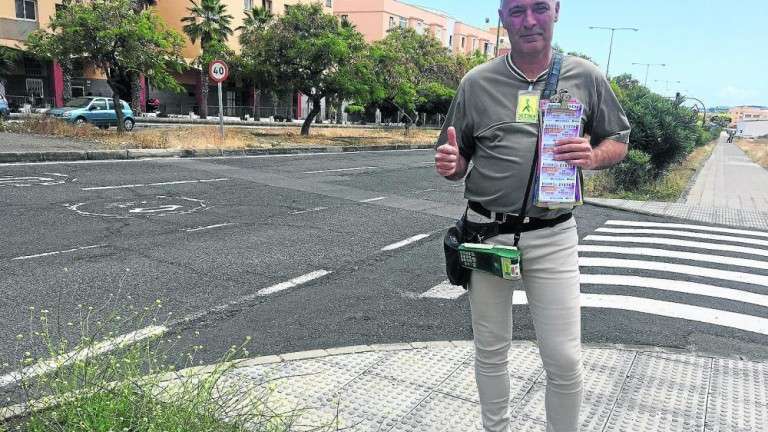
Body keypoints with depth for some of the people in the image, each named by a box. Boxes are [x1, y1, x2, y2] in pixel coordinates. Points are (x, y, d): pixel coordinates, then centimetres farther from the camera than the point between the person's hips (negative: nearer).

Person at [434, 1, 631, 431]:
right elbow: (457, 159, 9)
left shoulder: (586, 77, 3)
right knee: (490, 351, 14)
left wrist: (592, 156, -11)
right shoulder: (476, 82, 3)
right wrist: (450, 163, -15)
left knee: (565, 360, 2)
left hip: (552, 237, 0)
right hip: (486, 232, 1)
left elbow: (619, 141, 12)